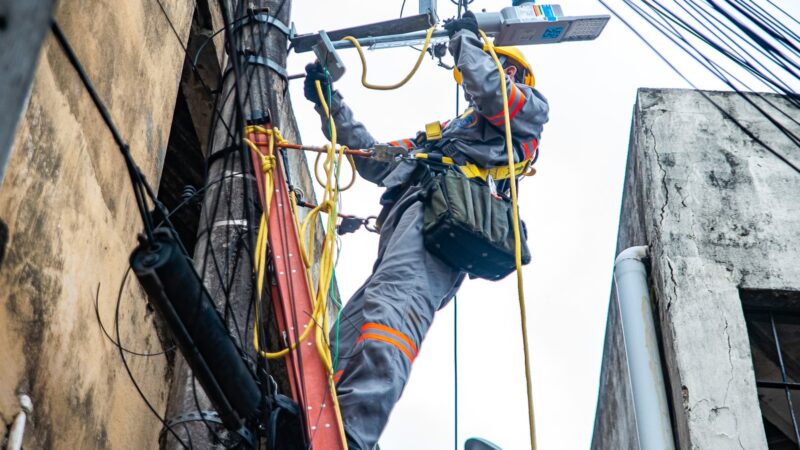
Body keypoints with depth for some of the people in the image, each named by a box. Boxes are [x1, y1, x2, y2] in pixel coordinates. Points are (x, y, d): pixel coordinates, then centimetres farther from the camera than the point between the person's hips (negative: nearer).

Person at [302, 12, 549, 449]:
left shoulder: (529, 109, 27)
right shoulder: (447, 130, 45)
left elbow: (489, 93, 3)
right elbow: (376, 162, 40)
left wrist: (465, 38, 20)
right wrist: (330, 103, 39)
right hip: (404, 223, 8)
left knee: (393, 300, -36)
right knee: (346, 339, -14)